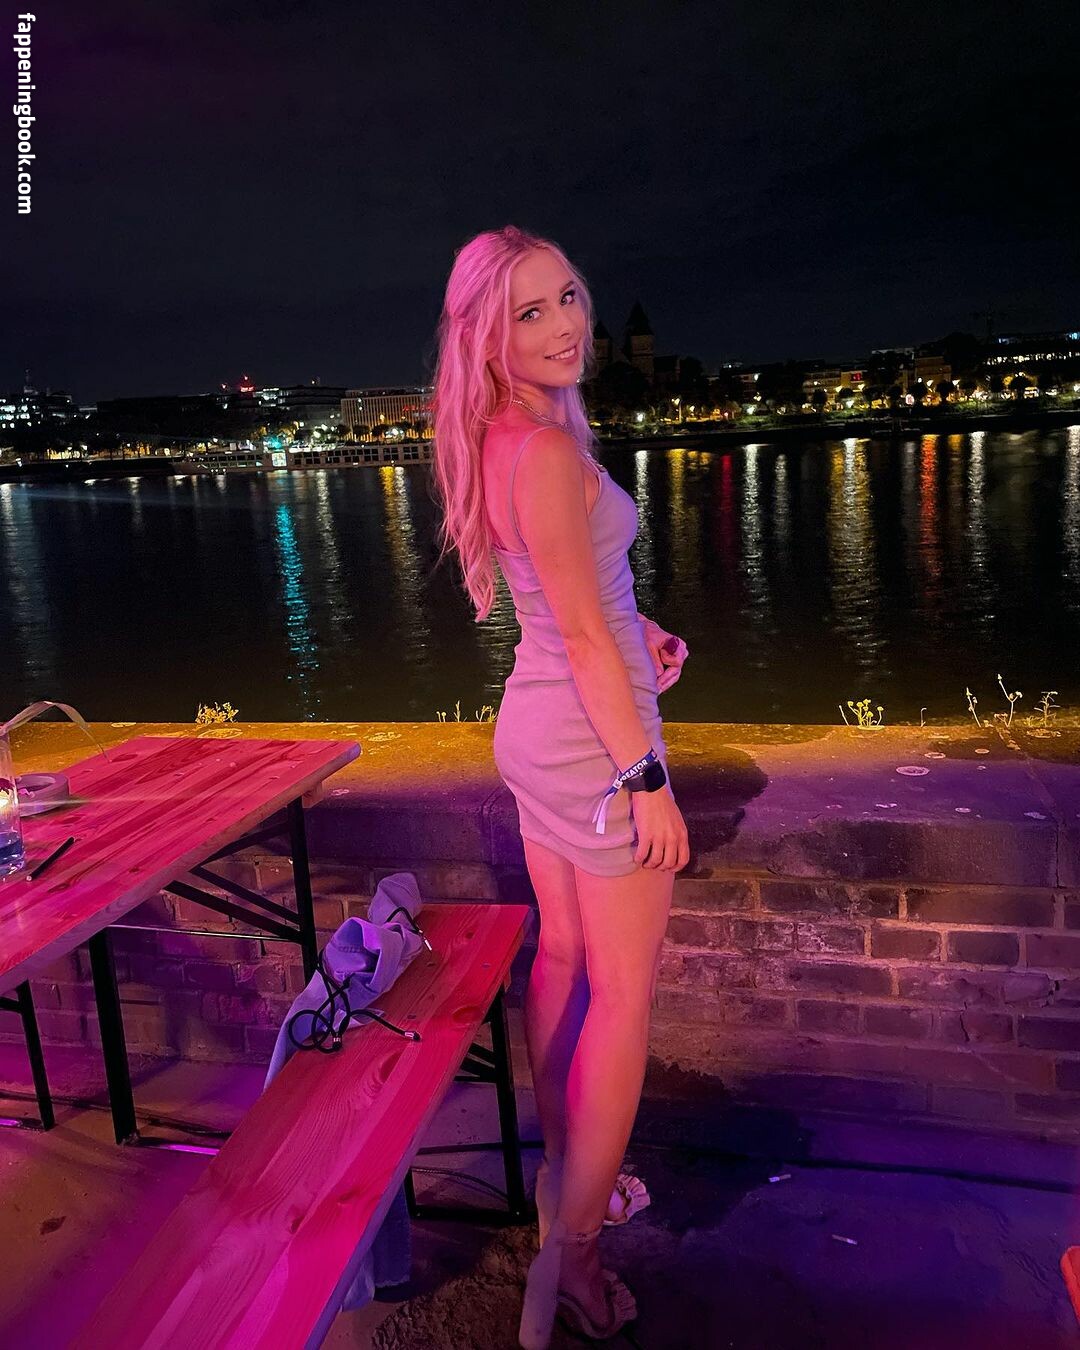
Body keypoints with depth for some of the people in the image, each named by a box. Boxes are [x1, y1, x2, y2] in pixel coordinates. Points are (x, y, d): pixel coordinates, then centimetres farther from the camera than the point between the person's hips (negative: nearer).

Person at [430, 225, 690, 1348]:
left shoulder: (497, 440, 9)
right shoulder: (547, 450, -21)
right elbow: (582, 636, -22)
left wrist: (637, 633, 14)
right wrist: (648, 776, -17)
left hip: (534, 724, 9)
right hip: (592, 739, -9)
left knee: (562, 959, 20)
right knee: (623, 997, 3)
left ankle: (562, 1170, 39)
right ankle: (570, 1256, 15)